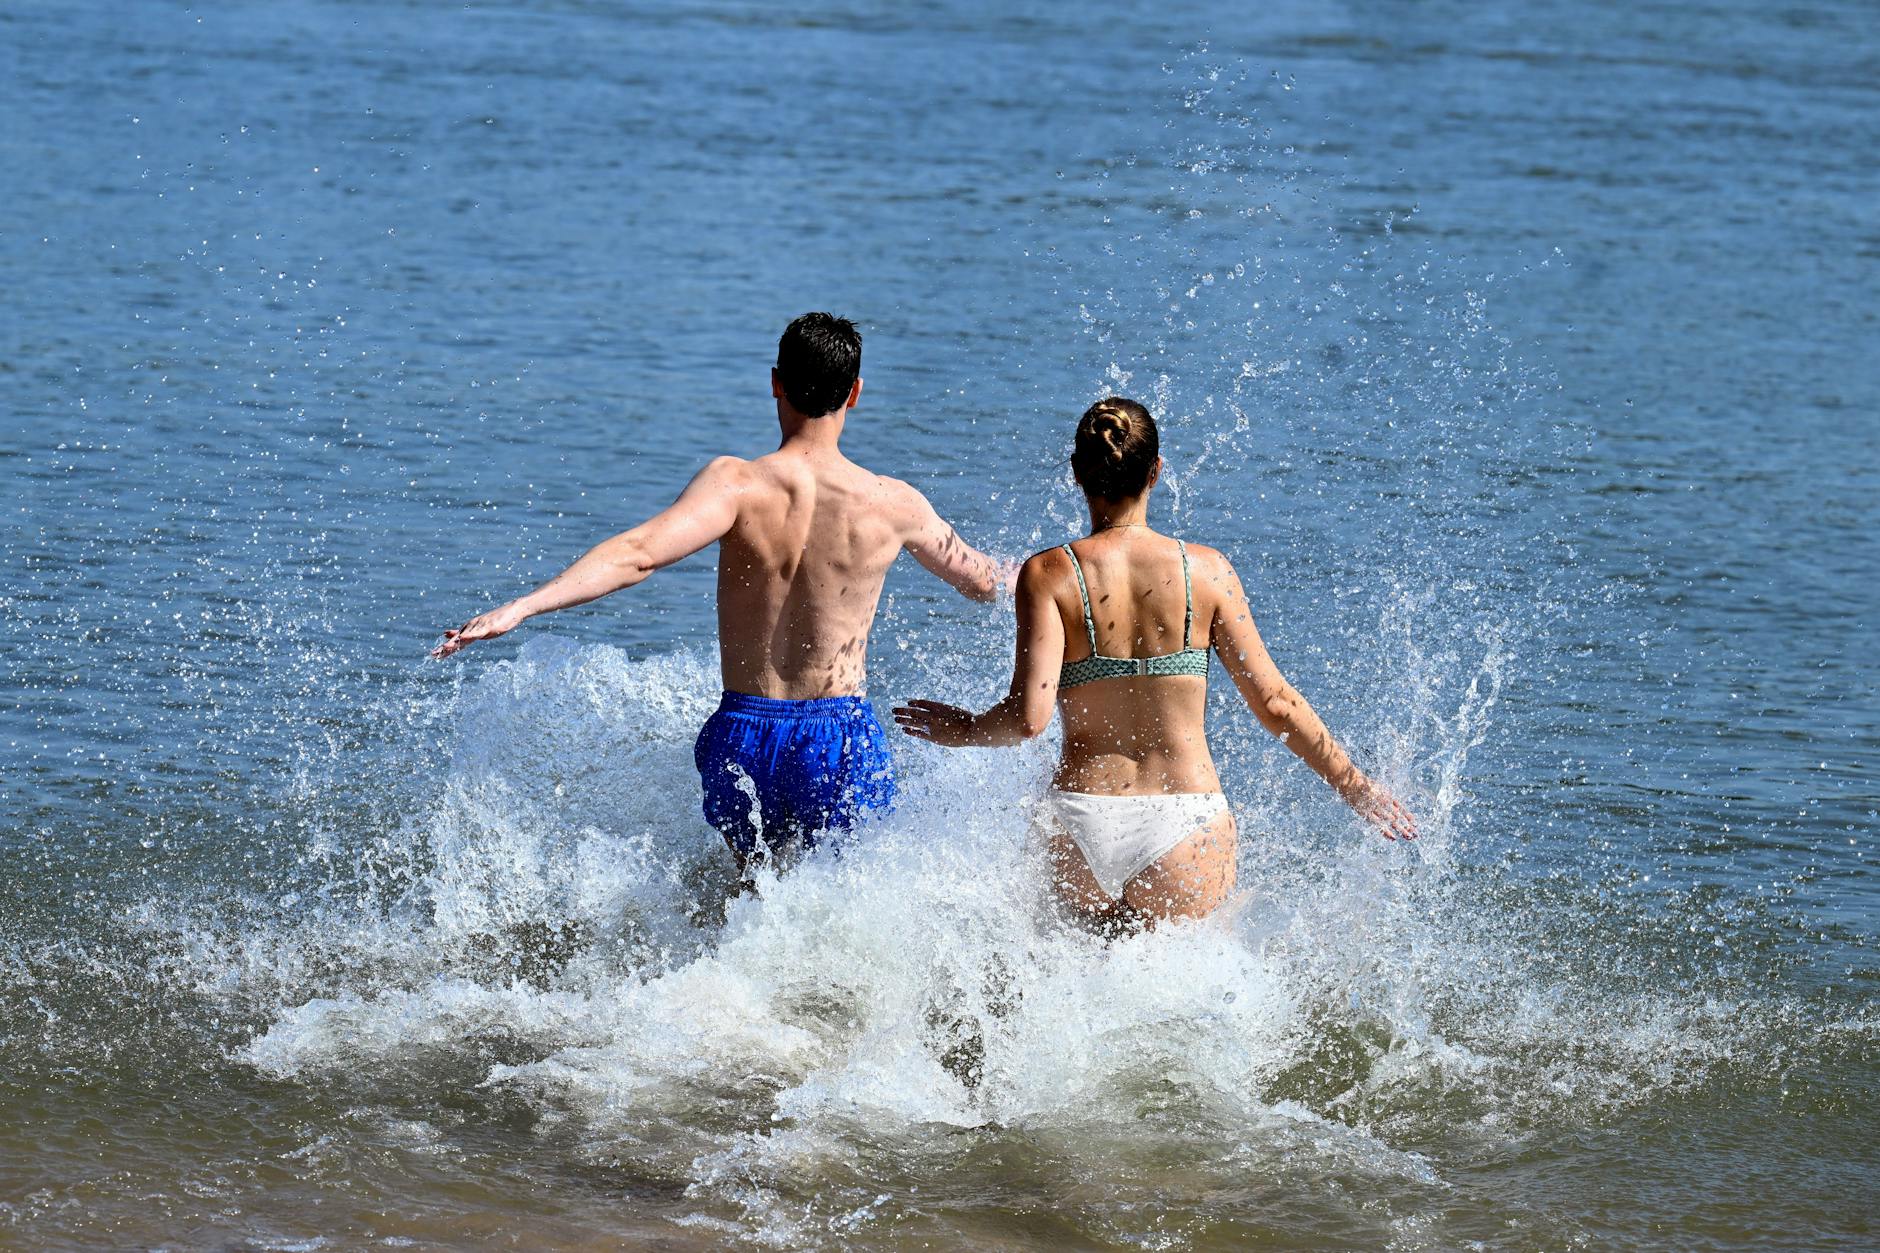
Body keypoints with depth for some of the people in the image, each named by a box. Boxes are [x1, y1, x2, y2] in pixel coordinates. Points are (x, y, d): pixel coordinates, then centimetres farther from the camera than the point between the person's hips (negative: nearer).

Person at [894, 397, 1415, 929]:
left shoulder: (1049, 576, -4)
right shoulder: (1206, 571, 1)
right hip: (1185, 823, 0)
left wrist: (962, 730, 10)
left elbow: (1028, 716, -11)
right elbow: (1275, 703, 4)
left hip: (1082, 824, 0)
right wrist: (1355, 785, 17)